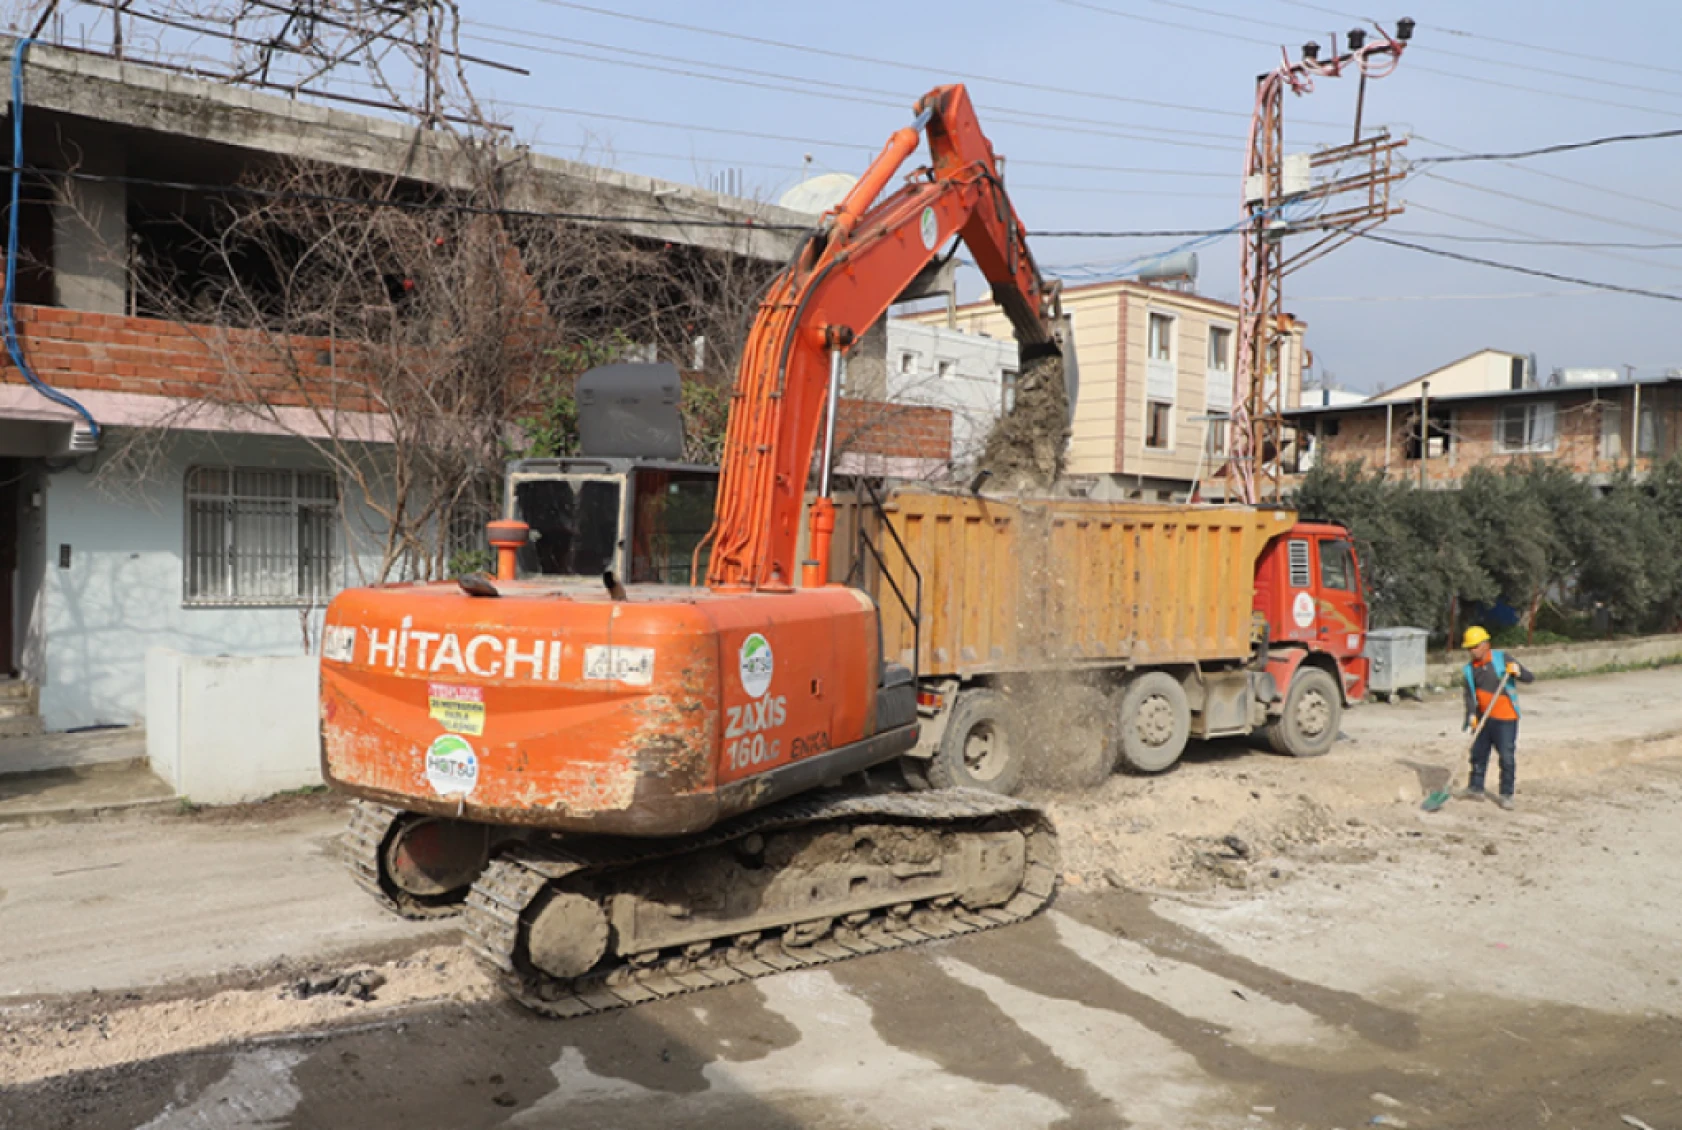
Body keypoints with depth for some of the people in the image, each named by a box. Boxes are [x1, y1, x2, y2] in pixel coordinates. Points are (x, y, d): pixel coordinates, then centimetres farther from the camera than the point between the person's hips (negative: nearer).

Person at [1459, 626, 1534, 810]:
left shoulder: (1503, 659, -8)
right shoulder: (1470, 669, 4)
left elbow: (1530, 678, -8)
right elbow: (1469, 694, 1)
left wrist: (1518, 672, -30)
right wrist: (1471, 715, -15)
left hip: (1505, 719, -5)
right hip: (1483, 719, 5)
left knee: (1507, 757, -2)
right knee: (1478, 753, 12)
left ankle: (1506, 795, 8)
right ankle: (1476, 788, 26)